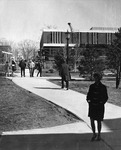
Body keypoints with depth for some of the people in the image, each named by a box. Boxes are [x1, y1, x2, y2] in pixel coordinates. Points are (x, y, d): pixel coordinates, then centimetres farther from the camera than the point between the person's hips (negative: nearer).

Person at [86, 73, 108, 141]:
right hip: (92, 105, 2)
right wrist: (88, 100, -9)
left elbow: (106, 97, 1)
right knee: (92, 120, -4)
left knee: (99, 121, 7)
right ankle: (94, 134, 16)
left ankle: (99, 135, 25)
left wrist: (102, 103, -15)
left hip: (100, 106, -2)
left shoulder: (103, 87, -5)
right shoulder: (92, 86, 3)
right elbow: (89, 95, 11)